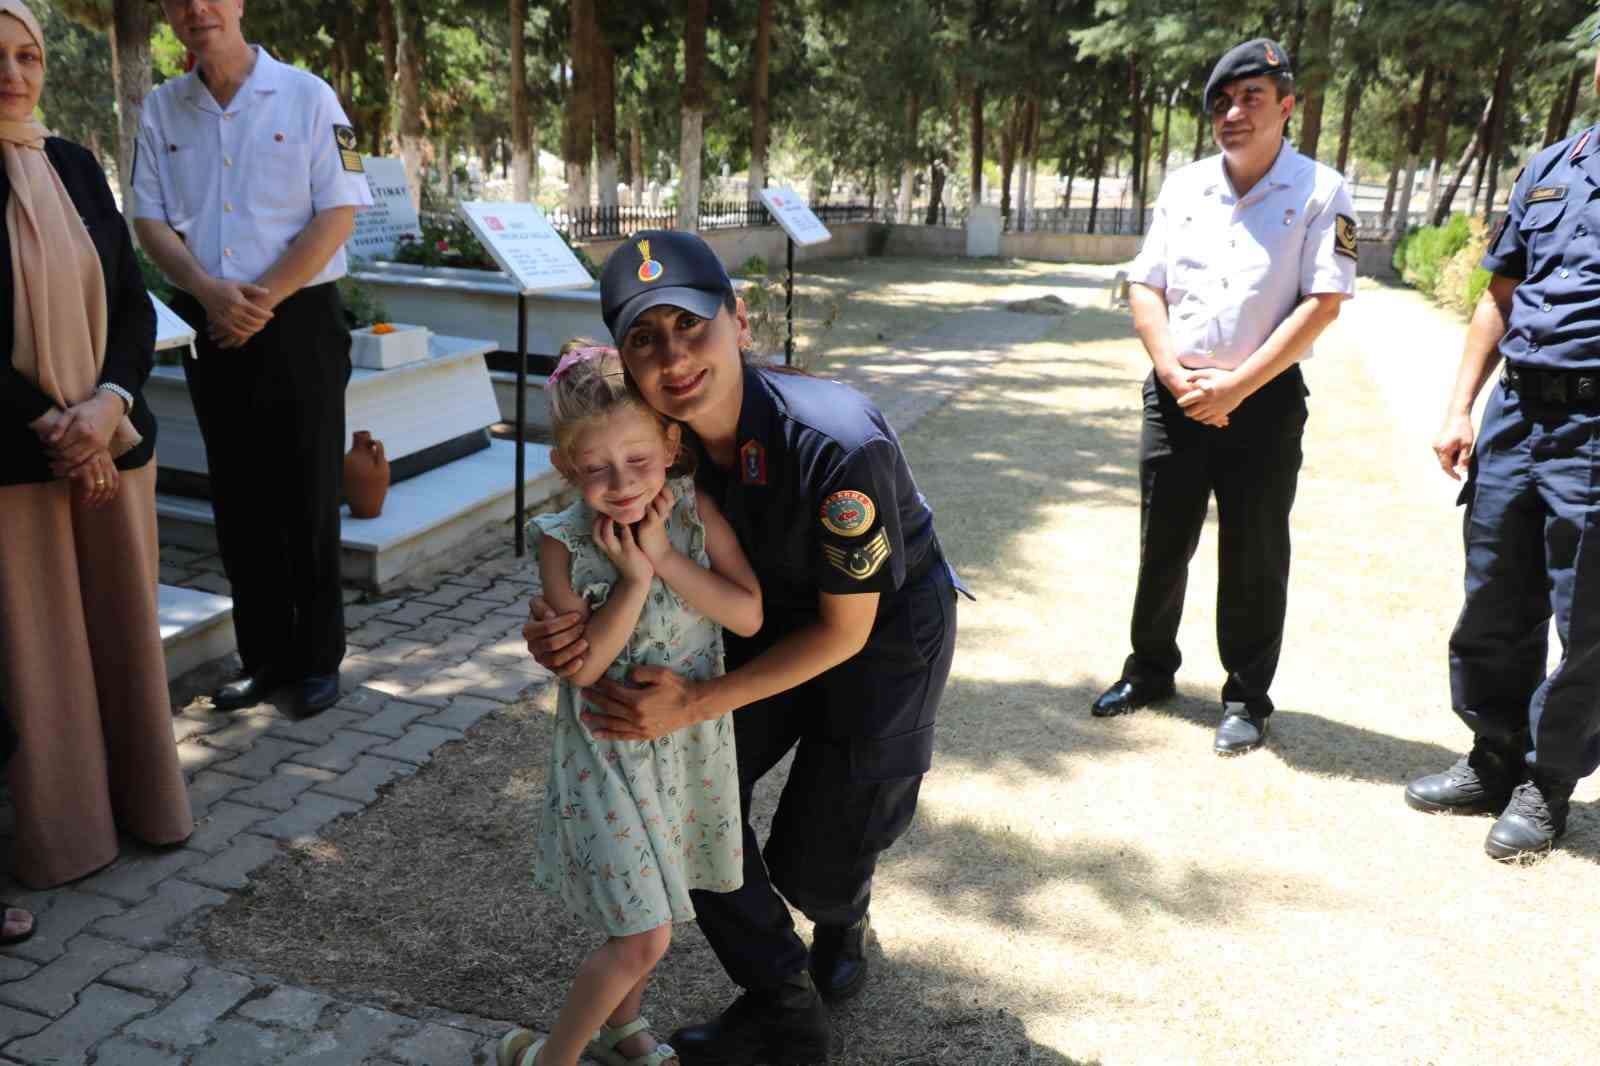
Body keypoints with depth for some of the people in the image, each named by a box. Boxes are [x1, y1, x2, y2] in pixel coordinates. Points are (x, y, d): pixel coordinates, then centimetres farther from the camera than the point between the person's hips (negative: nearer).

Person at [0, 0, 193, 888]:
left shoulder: (75, 165, 8)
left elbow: (133, 302, 6)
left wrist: (110, 403, -9)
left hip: (114, 440, 4)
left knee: (125, 628, 10)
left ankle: (141, 797, 24)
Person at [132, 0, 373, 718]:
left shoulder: (306, 96, -2)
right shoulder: (161, 110, 9)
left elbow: (338, 215, -8)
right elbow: (150, 220, 6)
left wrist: (262, 300, -13)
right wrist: (209, 291, -13)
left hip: (299, 325, -4)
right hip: (212, 331, 4)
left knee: (308, 503, 2)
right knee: (239, 505, 9)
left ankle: (319, 658, 15)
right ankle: (264, 656, 21)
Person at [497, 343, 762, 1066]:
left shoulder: (692, 510, -10)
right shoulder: (564, 544, -17)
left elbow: (749, 615, -14)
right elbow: (585, 666, -20)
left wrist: (664, 556, -22)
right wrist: (634, 578, -26)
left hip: (691, 739, 4)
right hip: (609, 751, -4)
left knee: (653, 905, 22)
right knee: (644, 937, -4)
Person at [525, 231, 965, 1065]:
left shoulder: (841, 445, -38)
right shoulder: (662, 435, -20)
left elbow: (845, 630, -26)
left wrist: (695, 704, -33)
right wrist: (567, 629, -30)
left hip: (886, 629, -5)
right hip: (772, 615, 5)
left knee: (814, 859, 3)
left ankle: (842, 923, 46)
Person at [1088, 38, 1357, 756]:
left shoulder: (1320, 193, -4)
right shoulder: (1183, 187, 7)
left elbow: (1322, 304, -11)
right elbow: (1145, 286, 6)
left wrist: (1235, 387, -16)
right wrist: (1172, 370, -9)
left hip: (1264, 400, -3)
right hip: (1175, 394, 4)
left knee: (1254, 558, 4)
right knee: (1162, 544, 11)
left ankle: (1247, 699, 18)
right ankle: (1150, 670, 29)